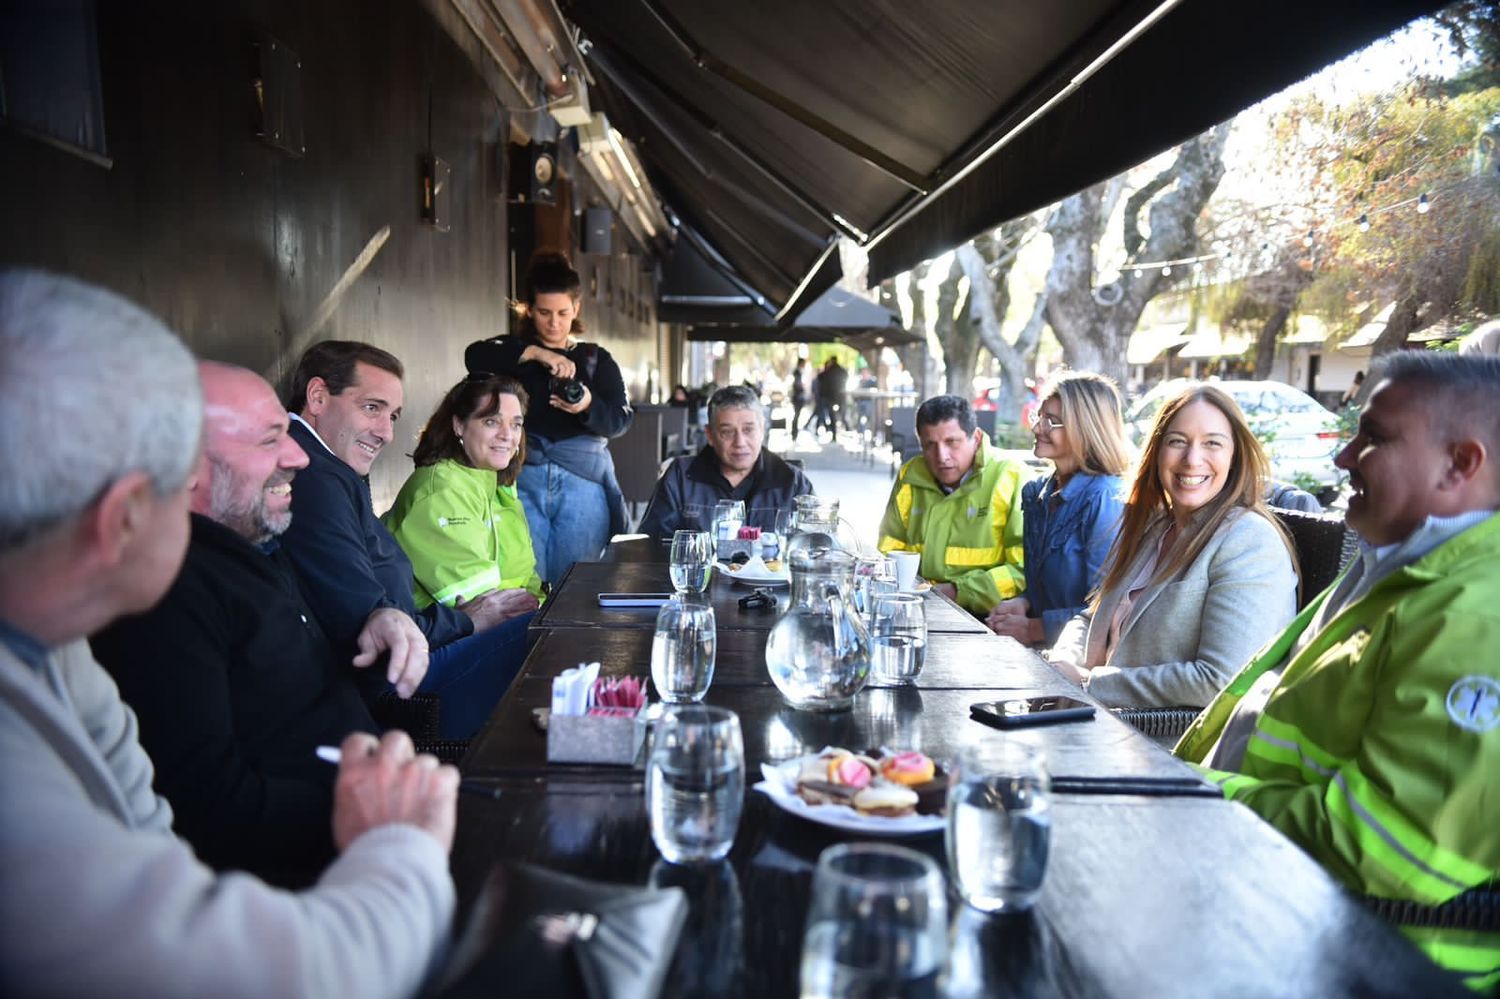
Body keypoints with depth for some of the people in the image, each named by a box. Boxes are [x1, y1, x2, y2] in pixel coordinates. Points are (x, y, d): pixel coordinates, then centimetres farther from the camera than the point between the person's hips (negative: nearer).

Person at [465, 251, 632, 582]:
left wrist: (589, 407, -17)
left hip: (582, 483, 1)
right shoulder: (514, 352, 14)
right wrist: (537, 353, -19)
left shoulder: (596, 359, 17)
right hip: (523, 479, -1)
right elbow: (475, 356, -9)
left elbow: (621, 419, 4)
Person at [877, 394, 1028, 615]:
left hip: (988, 619, -2)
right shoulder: (910, 476, 7)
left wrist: (958, 592, -16)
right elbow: (890, 551, 14)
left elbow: (1026, 569, -13)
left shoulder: (1012, 479, -8)